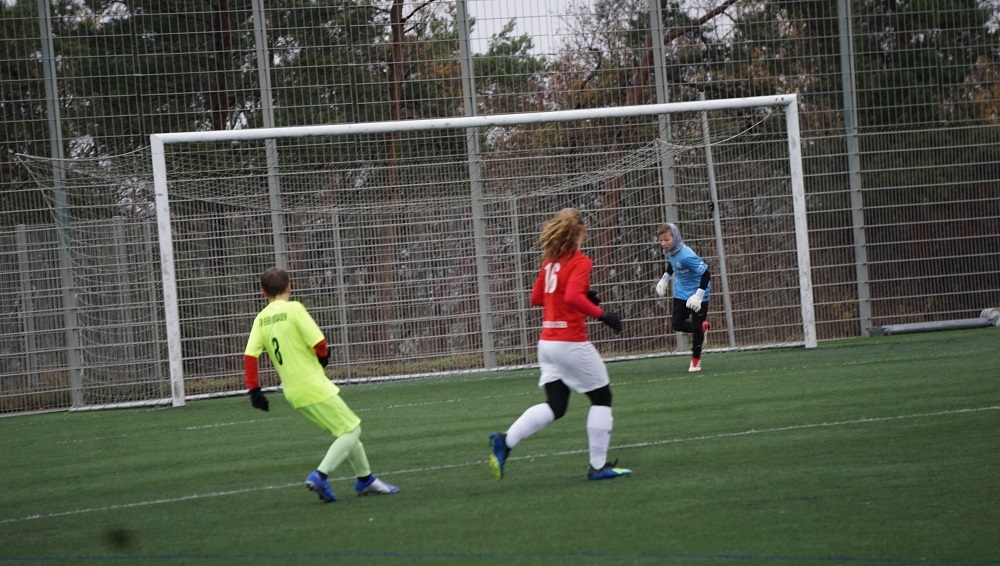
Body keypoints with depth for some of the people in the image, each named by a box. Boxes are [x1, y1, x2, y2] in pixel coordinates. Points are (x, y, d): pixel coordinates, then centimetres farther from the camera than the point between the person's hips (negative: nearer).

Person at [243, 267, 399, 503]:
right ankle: (320, 476, -16)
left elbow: (250, 355, -2)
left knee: (348, 428, 19)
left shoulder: (261, 319, 6)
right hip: (314, 386, -7)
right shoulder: (294, 309, -11)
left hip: (293, 392, 7)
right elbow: (319, 343, -16)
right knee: (351, 430, -1)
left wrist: (254, 389, 2)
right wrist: (324, 356, 6)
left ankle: (365, 479, 26)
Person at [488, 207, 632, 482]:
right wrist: (602, 314, -20)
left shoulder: (550, 261, 10)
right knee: (601, 397, 8)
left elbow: (536, 297, 18)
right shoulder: (580, 262, -12)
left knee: (555, 406, 10)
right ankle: (598, 466, 8)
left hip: (547, 342, 7)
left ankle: (505, 441, -7)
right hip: (571, 342, -7)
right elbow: (574, 297, -27)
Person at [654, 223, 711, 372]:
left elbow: (705, 273, -30)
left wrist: (699, 295, -33)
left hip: (697, 294, -8)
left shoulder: (686, 256, -32)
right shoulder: (669, 251, -7)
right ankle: (703, 327, 34)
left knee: (697, 327, -1)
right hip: (681, 293, 8)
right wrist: (665, 279, 15)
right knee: (677, 323, 6)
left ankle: (696, 359, 17)